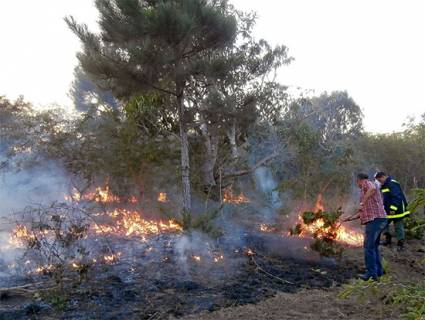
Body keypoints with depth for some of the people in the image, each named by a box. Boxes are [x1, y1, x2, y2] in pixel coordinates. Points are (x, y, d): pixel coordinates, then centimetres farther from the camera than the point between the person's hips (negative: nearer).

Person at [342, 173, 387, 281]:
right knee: (374, 247, 15)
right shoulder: (365, 191, 27)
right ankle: (378, 271, 20)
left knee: (369, 246, -8)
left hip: (374, 220, -10)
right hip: (379, 220, 10)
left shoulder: (366, 183, 0)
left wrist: (363, 201, -22)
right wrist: (350, 218, 28)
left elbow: (373, 188, -27)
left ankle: (371, 273, -7)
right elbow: (362, 211, 28)